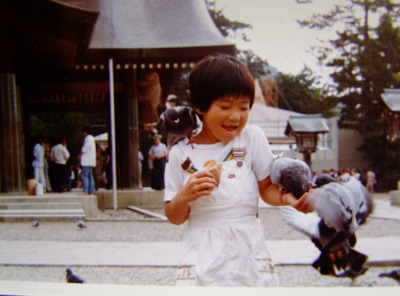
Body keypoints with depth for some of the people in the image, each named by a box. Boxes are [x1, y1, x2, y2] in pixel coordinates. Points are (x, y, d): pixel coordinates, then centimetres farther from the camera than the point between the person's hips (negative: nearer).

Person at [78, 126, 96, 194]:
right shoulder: (91, 138, 20)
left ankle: (85, 191, -16)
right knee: (90, 176, 11)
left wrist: (79, 154, -2)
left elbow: (85, 149, -16)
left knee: (84, 176, -12)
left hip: (86, 161, -10)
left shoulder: (88, 138, -11)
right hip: (90, 161, 10)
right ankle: (91, 190, 12)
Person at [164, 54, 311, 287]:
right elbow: (175, 218, 4)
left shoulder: (252, 137, 0)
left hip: (249, 250, 0)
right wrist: (183, 197, -16)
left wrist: (286, 197, -16)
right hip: (203, 256, 0)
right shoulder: (181, 154, 0)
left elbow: (267, 187, 4)